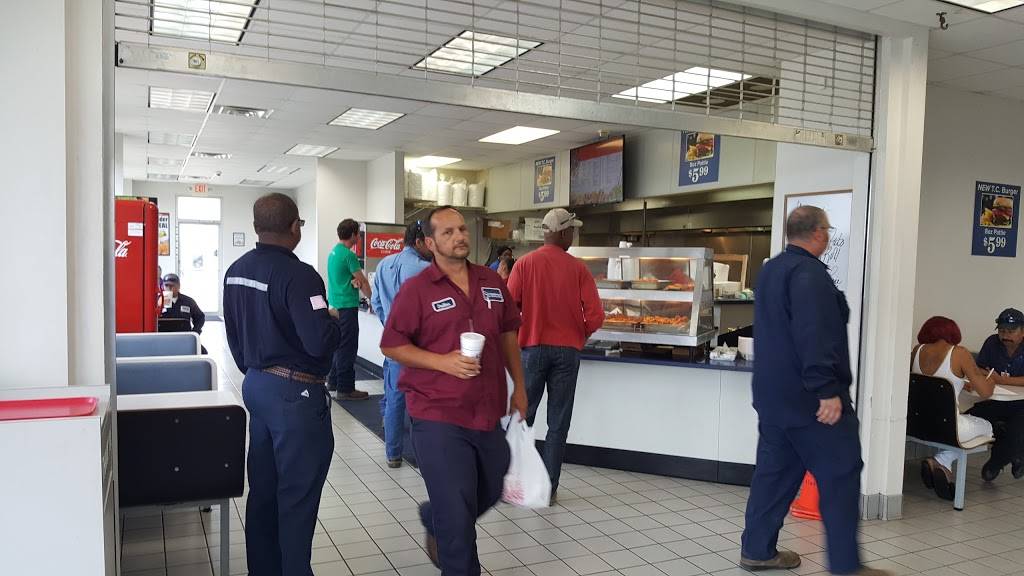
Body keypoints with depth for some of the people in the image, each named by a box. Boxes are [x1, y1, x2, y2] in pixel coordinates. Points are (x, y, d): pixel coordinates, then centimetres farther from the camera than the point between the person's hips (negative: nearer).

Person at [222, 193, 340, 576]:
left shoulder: (236, 270, 6)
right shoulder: (297, 275, -21)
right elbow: (320, 342, -26)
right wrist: (335, 322, -6)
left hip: (256, 385, 9)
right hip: (295, 392, -9)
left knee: (263, 487, 17)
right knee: (298, 493, 3)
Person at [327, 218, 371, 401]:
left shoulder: (333, 252, 12)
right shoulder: (349, 255, -16)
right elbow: (363, 282, -10)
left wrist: (353, 281, -6)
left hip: (335, 304, 10)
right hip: (347, 306, -10)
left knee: (339, 345, 18)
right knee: (348, 347, -5)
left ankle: (333, 382, 26)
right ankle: (345, 389, -1)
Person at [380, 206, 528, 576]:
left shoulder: (492, 282, 5)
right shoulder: (416, 289, -9)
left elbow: (508, 335, 15)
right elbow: (391, 345, -8)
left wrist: (519, 386, 14)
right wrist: (443, 362, -20)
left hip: (488, 414, 6)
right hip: (439, 418, -6)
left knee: (491, 491, 24)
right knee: (457, 514, 1)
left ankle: (435, 522, 51)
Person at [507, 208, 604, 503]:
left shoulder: (525, 263, -4)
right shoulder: (577, 268, -3)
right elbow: (595, 315, -7)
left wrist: (515, 337, 12)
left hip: (532, 347, 0)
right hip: (567, 351, 0)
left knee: (523, 416, 10)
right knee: (558, 422, 7)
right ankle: (548, 488, 12)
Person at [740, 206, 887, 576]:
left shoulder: (770, 270, 15)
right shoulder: (808, 272, -16)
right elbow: (815, 336, -26)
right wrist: (828, 390, -26)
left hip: (773, 393, 9)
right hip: (808, 397, -9)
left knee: (775, 471, 13)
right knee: (841, 476, 0)